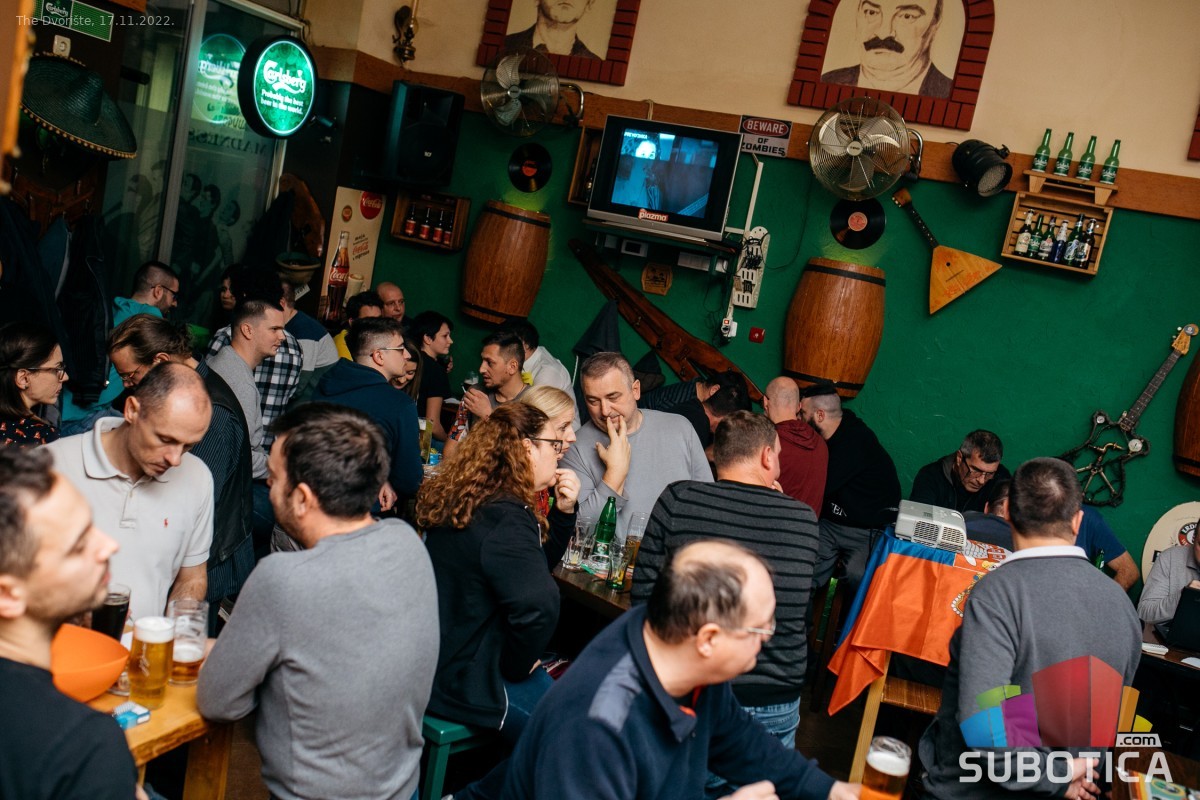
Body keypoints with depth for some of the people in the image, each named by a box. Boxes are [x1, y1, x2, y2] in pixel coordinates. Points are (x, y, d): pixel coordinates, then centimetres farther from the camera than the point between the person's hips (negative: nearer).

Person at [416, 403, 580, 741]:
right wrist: (516, 664, -19)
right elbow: (538, 604, -38)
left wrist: (564, 511, 4)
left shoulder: (468, 501, 6)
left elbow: (532, 564, 18)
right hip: (464, 684, -9)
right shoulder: (506, 518, -24)